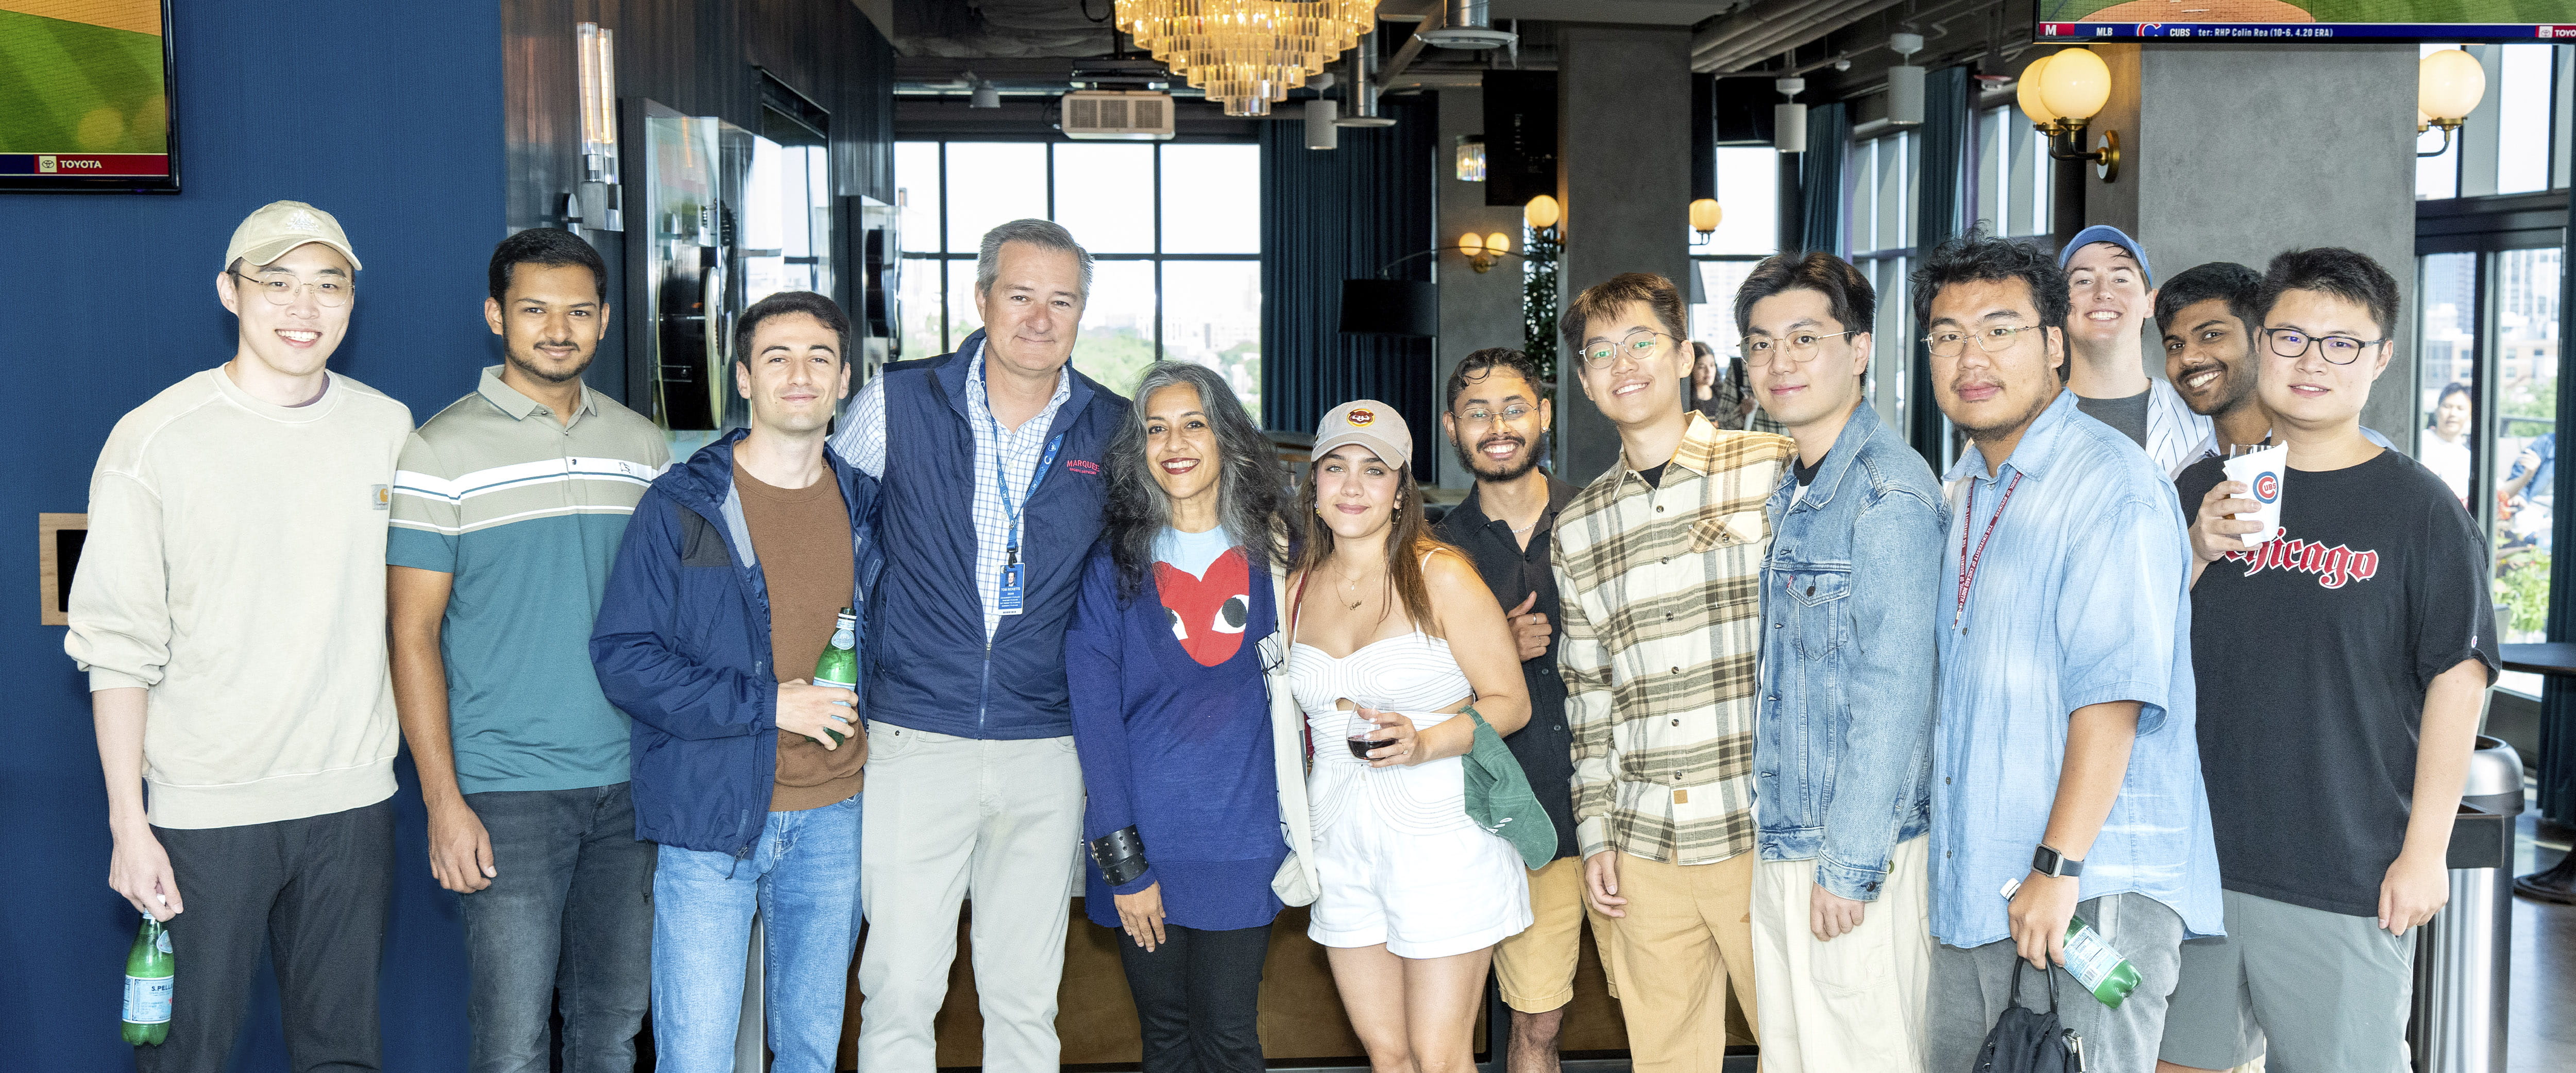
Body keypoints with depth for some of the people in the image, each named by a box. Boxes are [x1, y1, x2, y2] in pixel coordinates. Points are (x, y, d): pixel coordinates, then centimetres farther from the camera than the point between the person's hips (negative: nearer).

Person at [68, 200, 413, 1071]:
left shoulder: (390, 430, 5)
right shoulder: (155, 439, -5)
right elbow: (119, 647, -5)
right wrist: (128, 823, -8)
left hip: (353, 799, 3)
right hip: (205, 805, -3)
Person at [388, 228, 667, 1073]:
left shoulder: (643, 445, 9)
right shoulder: (442, 451, -5)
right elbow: (413, 634, -5)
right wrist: (443, 800, -11)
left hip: (631, 786, 4)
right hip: (507, 792, -4)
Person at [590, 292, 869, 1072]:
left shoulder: (863, 506, 7)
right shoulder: (681, 507, -6)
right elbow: (622, 657, -11)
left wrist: (862, 706, 4)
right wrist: (766, 705, -17)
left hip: (833, 817, 4)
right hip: (711, 814, -4)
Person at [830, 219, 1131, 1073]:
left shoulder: (1115, 431, 3)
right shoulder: (897, 405, -1)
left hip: (1048, 748, 2)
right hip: (915, 738, -1)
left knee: (1026, 998, 10)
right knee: (899, 987, 1)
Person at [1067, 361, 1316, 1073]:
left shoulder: (1270, 555, 4)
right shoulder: (1113, 562, -2)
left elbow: (1288, 696, 11)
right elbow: (1095, 715, -6)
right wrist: (1123, 861, -11)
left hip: (1240, 840, 1)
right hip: (1144, 838, -1)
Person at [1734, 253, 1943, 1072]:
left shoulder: (1888, 492, -15)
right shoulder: (1792, 496, 14)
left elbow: (1894, 693, -19)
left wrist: (1851, 865, -19)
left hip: (1858, 857, -9)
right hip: (1782, 850, 9)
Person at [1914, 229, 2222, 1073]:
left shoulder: (2110, 483, -13)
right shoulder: (1962, 491, 14)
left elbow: (2113, 691, -21)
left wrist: (2059, 868, -24)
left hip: (2096, 885, -8)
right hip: (1974, 880, 8)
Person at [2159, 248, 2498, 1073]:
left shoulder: (2417, 507, -2)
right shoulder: (2202, 489, 9)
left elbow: (2456, 681, -5)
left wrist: (2425, 850, -9)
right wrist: (2197, 555, -10)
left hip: (2347, 877, -3)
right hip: (2196, 857, 4)